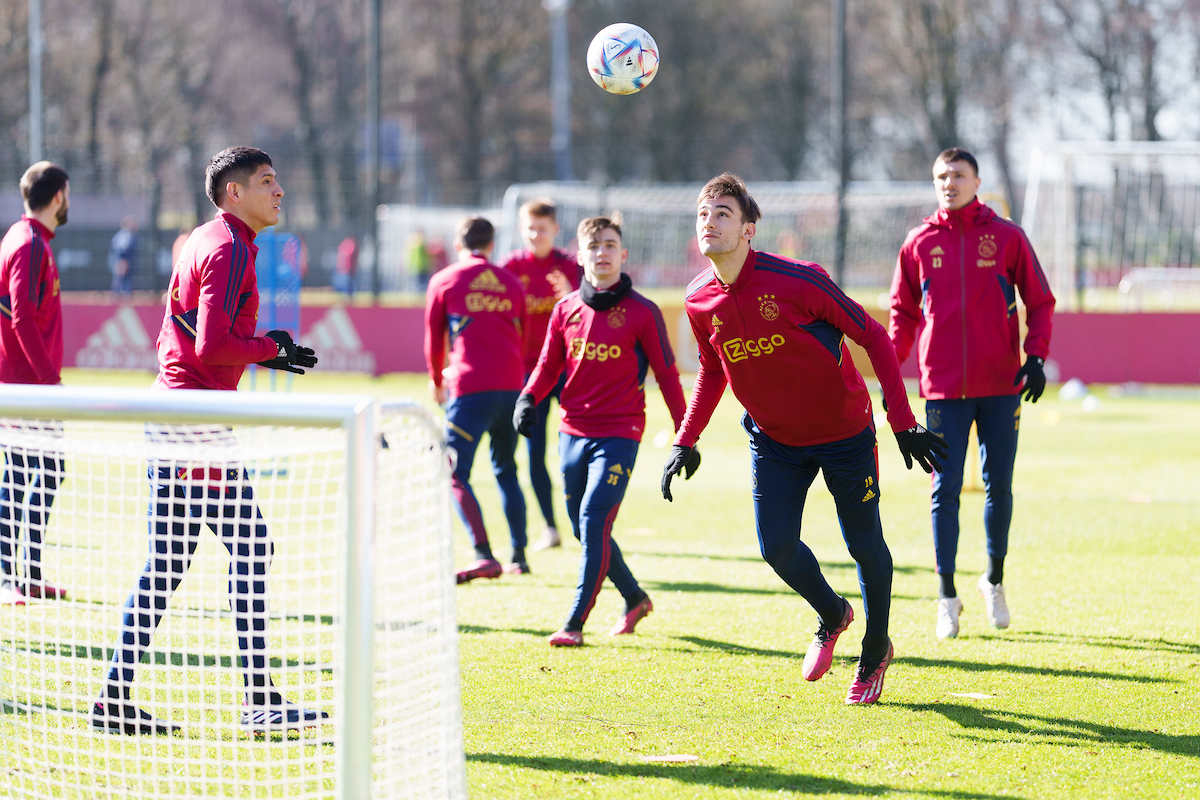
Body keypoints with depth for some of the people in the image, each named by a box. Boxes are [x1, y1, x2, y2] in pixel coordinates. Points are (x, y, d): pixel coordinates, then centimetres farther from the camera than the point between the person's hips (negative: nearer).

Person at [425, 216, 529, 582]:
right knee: (506, 472, 18)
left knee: (455, 475, -4)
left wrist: (437, 382, 31)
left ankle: (484, 556, -19)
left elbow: (433, 341, 13)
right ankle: (519, 556, 14)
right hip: (511, 387, 4)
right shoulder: (511, 283, 16)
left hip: (470, 389, -4)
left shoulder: (444, 281, 6)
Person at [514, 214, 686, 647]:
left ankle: (575, 623, -12)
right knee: (584, 527, 11)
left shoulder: (642, 313, -5)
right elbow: (549, 364, 14)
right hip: (573, 431, 5)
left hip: (619, 434, -5)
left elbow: (666, 373, 0)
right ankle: (635, 599, 31)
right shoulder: (566, 309, 6)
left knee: (595, 521, -15)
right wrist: (528, 399, -6)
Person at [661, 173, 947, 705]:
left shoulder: (796, 282, -26)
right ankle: (831, 616, 28)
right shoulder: (700, 301, -10)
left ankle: (876, 651, 30)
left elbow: (872, 337, -17)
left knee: (864, 545, 5)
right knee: (777, 547, -5)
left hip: (845, 435, -4)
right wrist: (684, 442, -1)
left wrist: (903, 423, -20)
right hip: (773, 439, 4)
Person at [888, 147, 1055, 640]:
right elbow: (903, 312, 13)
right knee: (946, 489, -2)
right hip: (943, 386, 0)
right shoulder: (919, 242, 6)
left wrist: (1036, 356, -8)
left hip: (1001, 384, 0)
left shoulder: (1006, 237, 2)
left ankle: (995, 580, 24)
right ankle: (947, 596, 2)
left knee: (998, 485, 6)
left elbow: (1040, 301, 5)